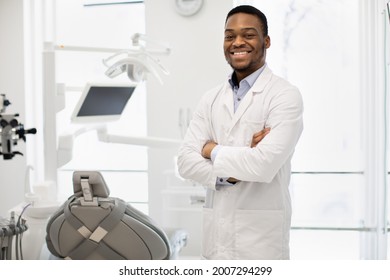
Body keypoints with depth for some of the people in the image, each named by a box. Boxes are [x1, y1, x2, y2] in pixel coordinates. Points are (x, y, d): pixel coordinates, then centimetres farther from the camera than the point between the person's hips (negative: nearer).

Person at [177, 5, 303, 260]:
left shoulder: (285, 95, -8)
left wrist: (213, 151, -6)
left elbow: (265, 164, -20)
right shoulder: (211, 99, 9)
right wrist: (233, 173, -14)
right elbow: (186, 162, 1)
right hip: (216, 235, 5)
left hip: (261, 238, -5)